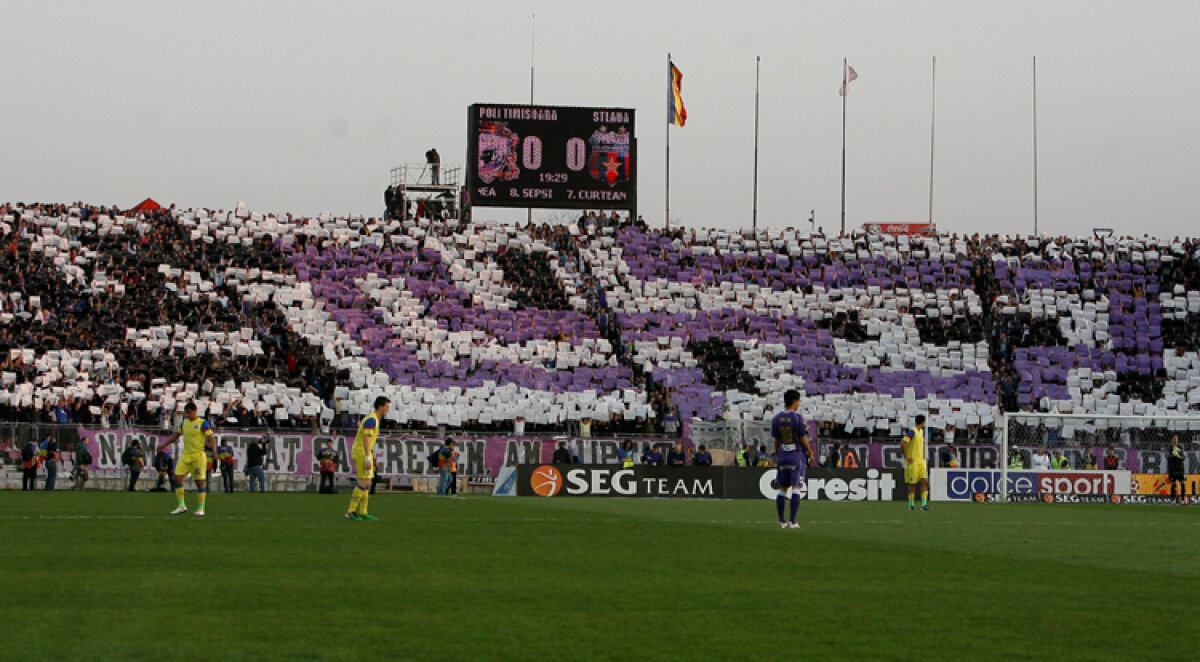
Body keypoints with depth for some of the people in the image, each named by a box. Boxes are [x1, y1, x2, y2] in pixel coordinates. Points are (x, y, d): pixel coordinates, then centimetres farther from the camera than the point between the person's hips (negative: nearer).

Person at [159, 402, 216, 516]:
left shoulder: (203, 424, -6)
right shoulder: (184, 423, 12)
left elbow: (211, 438, -12)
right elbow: (176, 436, 25)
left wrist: (214, 449, -29)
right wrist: (163, 445, 26)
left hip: (198, 455, -6)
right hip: (185, 455, 6)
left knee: (200, 481, -4)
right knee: (177, 478, -6)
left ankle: (201, 508, 5)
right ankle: (182, 506, 1)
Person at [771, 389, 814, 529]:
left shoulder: (776, 418, 5)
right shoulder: (798, 418, -10)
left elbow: (776, 440, 8)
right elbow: (803, 439, -8)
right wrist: (810, 454, 5)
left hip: (782, 455, 5)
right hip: (797, 455, -5)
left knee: (782, 489, 8)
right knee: (795, 488, -4)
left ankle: (781, 521, 8)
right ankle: (792, 521, -8)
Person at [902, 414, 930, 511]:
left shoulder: (921, 431, 14)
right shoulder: (912, 432, -14)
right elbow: (902, 443, -24)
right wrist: (906, 457, -19)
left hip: (921, 461, 7)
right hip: (913, 462, -7)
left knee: (925, 481, -4)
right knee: (913, 483, 0)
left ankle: (924, 504, -4)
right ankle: (911, 504, 11)